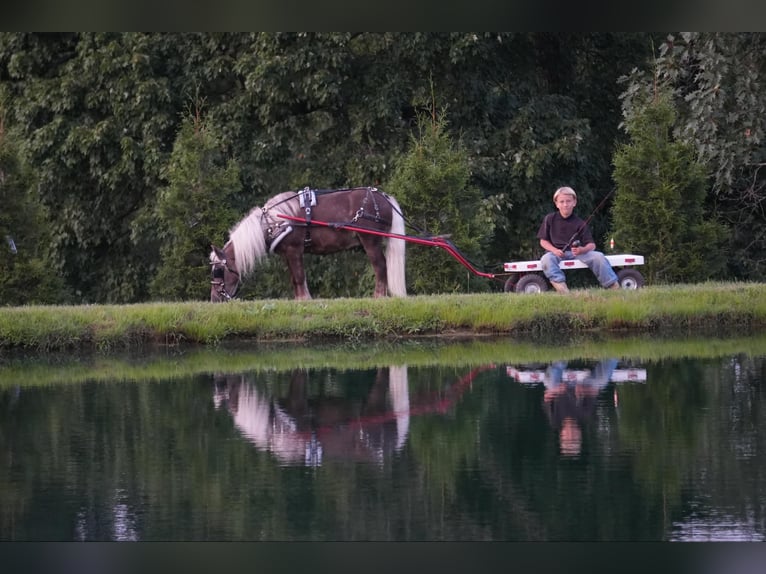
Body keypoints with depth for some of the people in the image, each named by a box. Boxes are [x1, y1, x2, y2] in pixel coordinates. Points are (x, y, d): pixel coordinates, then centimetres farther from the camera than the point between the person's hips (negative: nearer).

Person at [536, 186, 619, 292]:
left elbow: (591, 245, -1)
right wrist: (554, 250, -13)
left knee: (598, 256, -22)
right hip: (556, 252, -1)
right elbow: (543, 241, 6)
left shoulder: (580, 223, 3)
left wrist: (582, 250, -25)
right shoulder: (550, 219, 4)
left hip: (576, 252, 1)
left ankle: (614, 286, -19)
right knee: (546, 259, -36)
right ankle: (561, 287, -48)